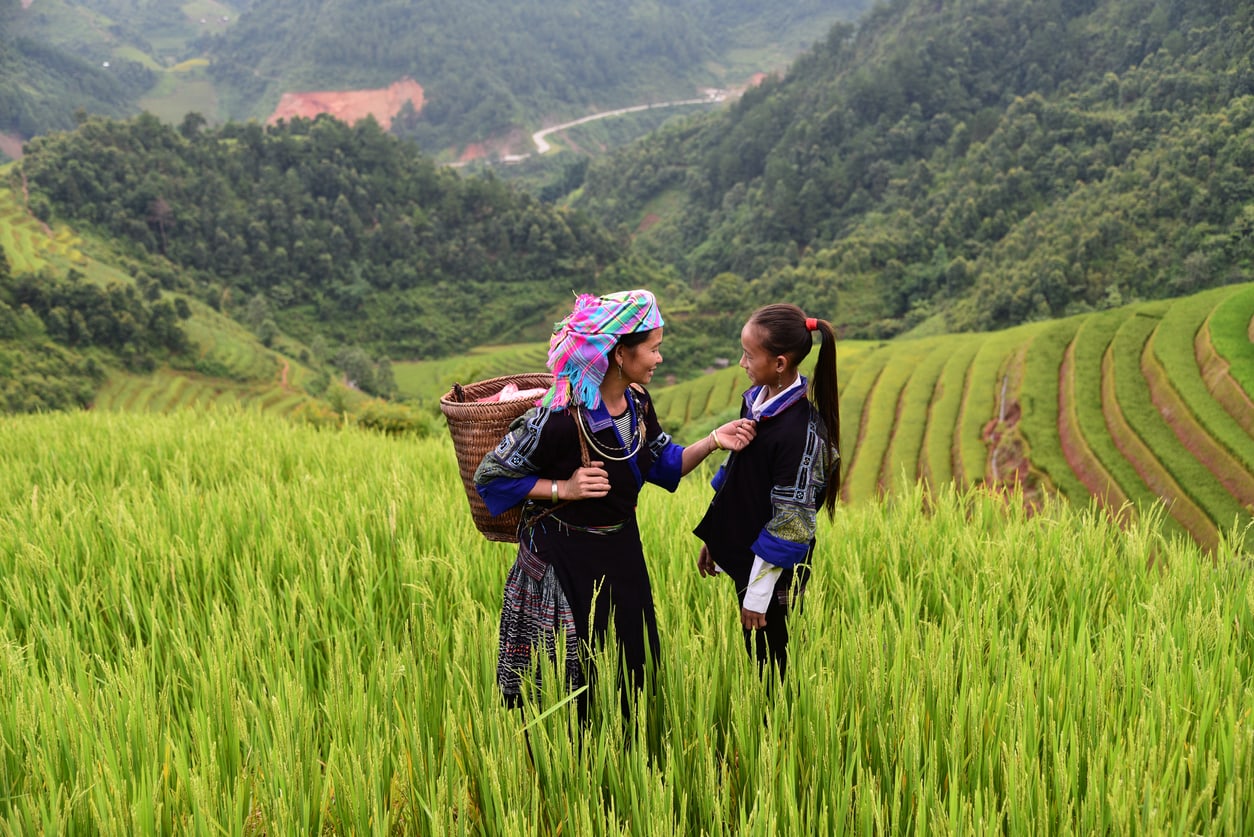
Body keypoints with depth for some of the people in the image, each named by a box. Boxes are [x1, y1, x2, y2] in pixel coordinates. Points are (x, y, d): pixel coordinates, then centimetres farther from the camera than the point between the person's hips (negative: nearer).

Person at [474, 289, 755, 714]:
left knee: (631, 669, 19)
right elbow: (490, 475, -16)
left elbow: (664, 464, 9)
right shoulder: (559, 418, -26)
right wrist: (563, 489, -24)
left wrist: (712, 442, -7)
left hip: (621, 553, 7)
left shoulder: (637, 402, -4)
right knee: (568, 684, 8)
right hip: (564, 563, -7)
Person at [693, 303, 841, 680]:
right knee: (752, 655, 19)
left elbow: (790, 521, -21)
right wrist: (712, 539, 17)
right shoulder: (755, 398, 0)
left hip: (773, 571, -8)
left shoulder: (800, 430, -25)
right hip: (743, 554, 8)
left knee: (769, 665, 7)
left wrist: (758, 592, -15)